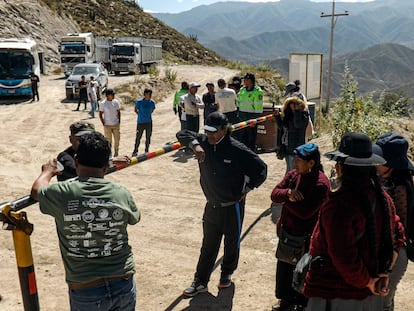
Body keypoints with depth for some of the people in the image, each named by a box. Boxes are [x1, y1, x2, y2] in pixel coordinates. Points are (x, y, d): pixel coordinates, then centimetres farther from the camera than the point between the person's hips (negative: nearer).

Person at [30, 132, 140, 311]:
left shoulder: (62, 194, -13)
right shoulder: (121, 194, -9)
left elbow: (37, 190, 11)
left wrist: (48, 172, 30)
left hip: (84, 291, -1)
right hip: (123, 284, 2)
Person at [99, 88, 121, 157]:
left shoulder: (116, 102, 1)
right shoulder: (103, 104, -10)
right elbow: (100, 114, -4)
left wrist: (119, 122, 4)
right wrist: (104, 124, -8)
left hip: (116, 125, 3)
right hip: (107, 125, -3)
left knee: (117, 139, 6)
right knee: (108, 141, 4)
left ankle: (116, 153, 23)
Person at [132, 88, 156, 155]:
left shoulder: (152, 102, -1)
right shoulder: (139, 102, -10)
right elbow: (135, 110, 4)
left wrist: (148, 115, 10)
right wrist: (140, 115, 5)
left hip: (149, 122, 3)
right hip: (140, 122, -3)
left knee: (148, 138, 9)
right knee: (138, 137, 2)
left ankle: (146, 151, 22)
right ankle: (135, 151, 15)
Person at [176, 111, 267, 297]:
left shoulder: (238, 150, -20)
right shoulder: (204, 142, -6)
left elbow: (261, 169, -13)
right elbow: (182, 134, -2)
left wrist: (246, 188, -10)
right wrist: (194, 144, -21)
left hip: (233, 206, -3)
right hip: (212, 205, 4)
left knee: (232, 242, 16)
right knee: (208, 244, 13)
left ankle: (227, 274, 39)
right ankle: (200, 281, 22)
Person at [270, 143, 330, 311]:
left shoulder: (321, 183, -23)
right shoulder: (293, 175, -1)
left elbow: (305, 212, -28)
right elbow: (274, 194, -2)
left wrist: (285, 200, -16)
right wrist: (288, 192, -23)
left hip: (305, 236, -7)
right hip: (286, 231, 7)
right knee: (284, 267, 21)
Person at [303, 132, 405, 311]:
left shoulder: (338, 204, -26)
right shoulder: (383, 198, 0)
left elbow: (344, 257, -27)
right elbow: (397, 237, 10)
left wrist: (367, 281, -11)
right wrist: (384, 273, 6)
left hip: (334, 296, -7)